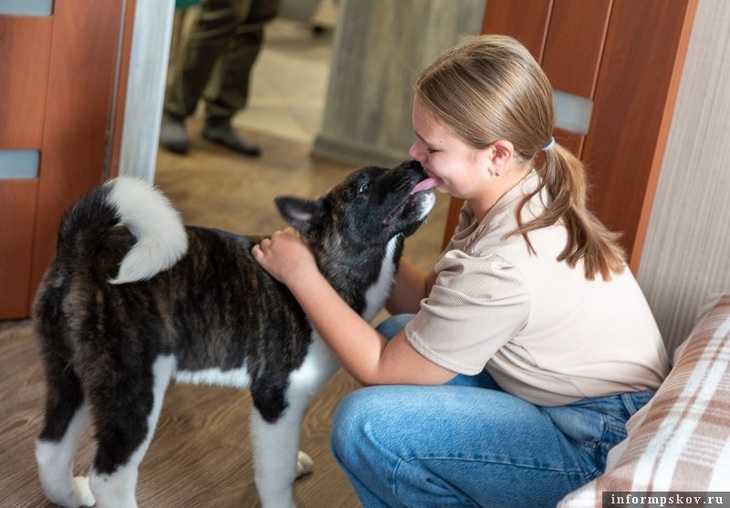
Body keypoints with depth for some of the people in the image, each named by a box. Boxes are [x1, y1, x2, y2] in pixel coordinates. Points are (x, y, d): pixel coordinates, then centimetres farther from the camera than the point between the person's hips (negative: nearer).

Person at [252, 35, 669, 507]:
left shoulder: (500, 268, -29)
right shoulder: (523, 196, -3)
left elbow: (381, 369, -16)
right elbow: (428, 298, 5)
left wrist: (302, 276, -9)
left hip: (599, 450, -9)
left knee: (365, 422, -20)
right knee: (400, 333, 10)